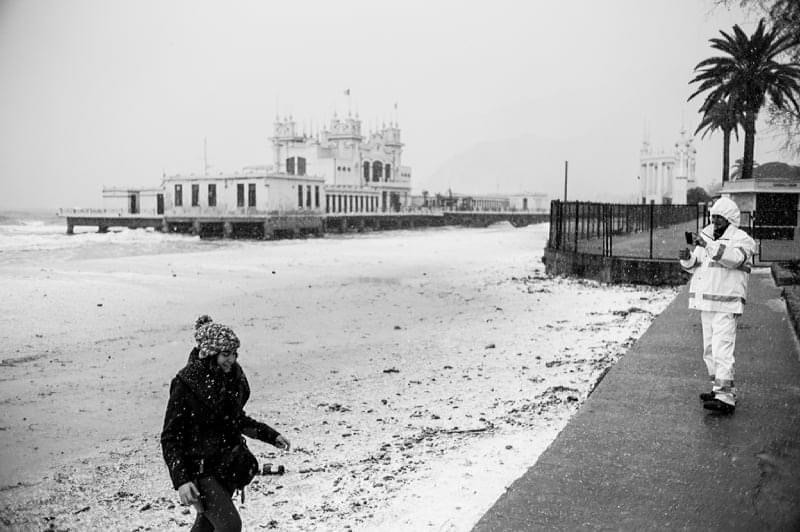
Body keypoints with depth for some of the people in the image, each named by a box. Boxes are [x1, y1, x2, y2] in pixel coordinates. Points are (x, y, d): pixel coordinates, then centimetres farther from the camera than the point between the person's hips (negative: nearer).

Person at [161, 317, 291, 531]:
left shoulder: (233, 377, -1)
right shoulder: (186, 385, -20)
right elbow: (170, 438, -16)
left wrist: (270, 435, 10)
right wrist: (181, 480, -26)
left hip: (228, 464, 6)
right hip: (200, 468, -6)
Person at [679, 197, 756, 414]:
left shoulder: (742, 239, -5)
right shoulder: (707, 236, 16)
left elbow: (734, 257, -25)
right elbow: (694, 267, 18)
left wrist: (707, 245, -33)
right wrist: (687, 258, -4)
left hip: (727, 305, -8)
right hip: (706, 303, 8)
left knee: (722, 351, -15)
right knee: (710, 350, 14)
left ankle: (725, 398, -16)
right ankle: (721, 389, 25)